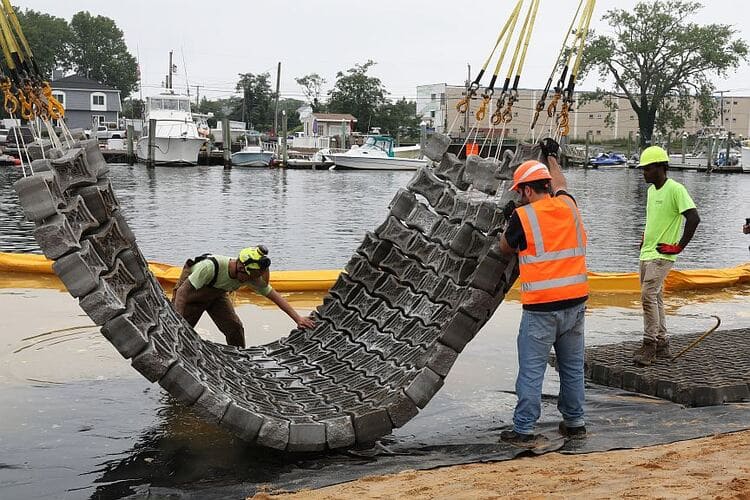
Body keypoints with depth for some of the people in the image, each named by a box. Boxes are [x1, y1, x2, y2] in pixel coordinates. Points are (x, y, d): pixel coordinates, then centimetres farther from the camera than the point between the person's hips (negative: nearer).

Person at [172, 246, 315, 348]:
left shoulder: (252, 275, -27)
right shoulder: (211, 266, -43)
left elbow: (274, 295, -18)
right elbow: (183, 292, -38)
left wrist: (298, 318, -22)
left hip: (217, 295, 4)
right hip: (191, 293, -4)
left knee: (235, 328, -8)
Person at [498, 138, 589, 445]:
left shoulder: (522, 216, -9)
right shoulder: (568, 205, 5)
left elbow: (505, 249, 9)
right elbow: (560, 184, 29)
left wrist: (510, 221, 26)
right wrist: (551, 156, 46)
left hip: (541, 307, -6)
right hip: (576, 301, 6)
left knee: (531, 371, 0)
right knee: (573, 367, 16)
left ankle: (523, 430, 4)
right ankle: (574, 423, 24)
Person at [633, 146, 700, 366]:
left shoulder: (675, 189, -13)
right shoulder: (651, 190, 13)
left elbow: (694, 218, -20)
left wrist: (679, 246, -18)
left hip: (662, 255, -9)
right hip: (647, 253, 9)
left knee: (648, 295, -16)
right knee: (655, 298, 12)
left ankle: (649, 345, -11)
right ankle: (662, 345, 20)